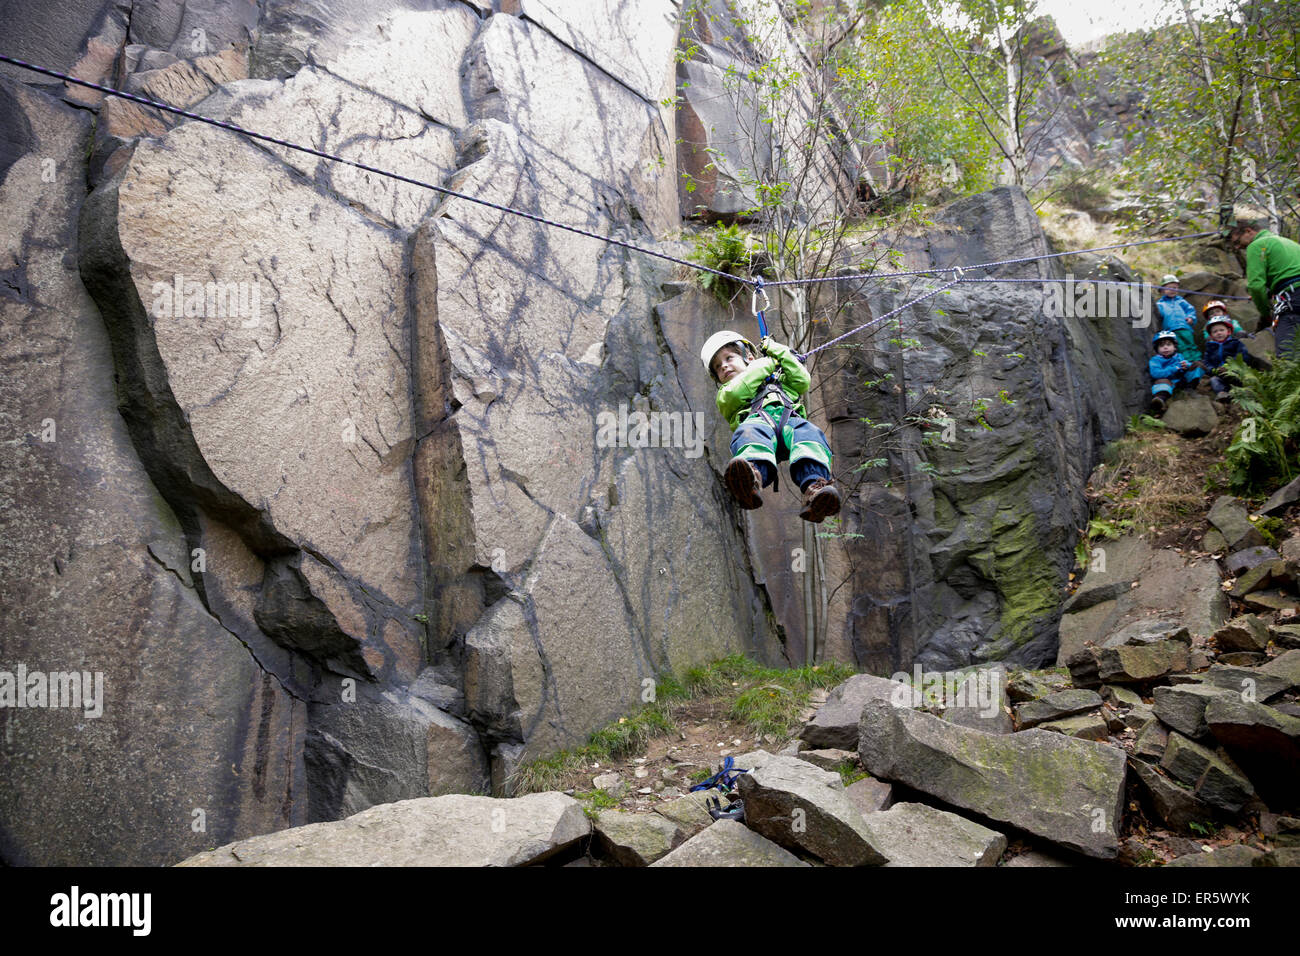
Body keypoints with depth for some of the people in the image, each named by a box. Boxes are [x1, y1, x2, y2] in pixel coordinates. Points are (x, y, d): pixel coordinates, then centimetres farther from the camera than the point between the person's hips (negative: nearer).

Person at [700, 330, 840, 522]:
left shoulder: (779, 380, 46)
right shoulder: (725, 394, 38)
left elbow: (802, 381, 27)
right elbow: (736, 393, 14)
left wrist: (779, 352, 32)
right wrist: (767, 364, 21)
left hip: (790, 418, 2)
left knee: (808, 433, -35)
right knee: (750, 433, -40)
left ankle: (814, 487, -64)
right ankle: (753, 475, -73)